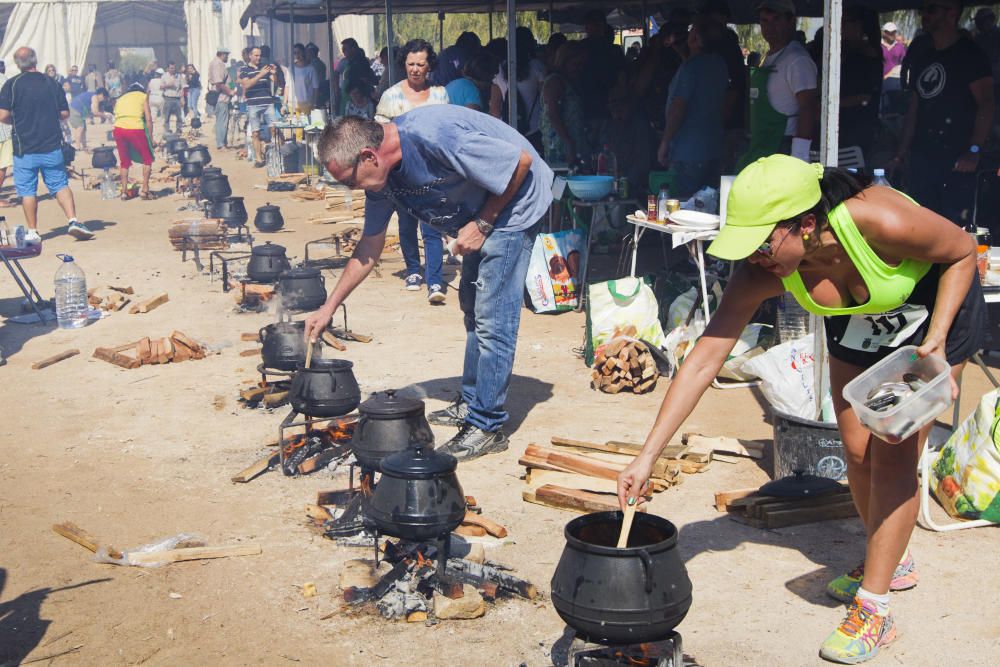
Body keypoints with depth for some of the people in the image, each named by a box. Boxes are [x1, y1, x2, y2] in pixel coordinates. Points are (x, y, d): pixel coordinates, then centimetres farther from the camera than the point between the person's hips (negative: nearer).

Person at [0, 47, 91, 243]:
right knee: (61, 185, 9)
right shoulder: (51, 83, 3)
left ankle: (32, 232, 10)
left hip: (24, 148, -2)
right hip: (52, 146, 2)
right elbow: (65, 113, 6)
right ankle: (73, 221, -5)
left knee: (27, 190, 6)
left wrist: (17, 121, 9)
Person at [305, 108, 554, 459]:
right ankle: (471, 403, 33)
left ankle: (487, 427, -2)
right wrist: (328, 308, 4)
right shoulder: (381, 174, -8)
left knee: (492, 319, -10)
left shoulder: (435, 137, -36)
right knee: (472, 308, 19)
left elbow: (522, 161, -27)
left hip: (515, 202, -9)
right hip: (479, 214, 9)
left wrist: (481, 224, -20)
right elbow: (370, 245, 4)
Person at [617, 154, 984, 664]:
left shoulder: (881, 222, -42)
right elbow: (703, 359, -27)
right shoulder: (760, 273, -30)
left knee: (894, 453, -9)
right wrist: (648, 455, -30)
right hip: (856, 326, 4)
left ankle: (873, 609, -2)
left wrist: (935, 341, -29)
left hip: (934, 310, -4)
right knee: (857, 450, 7)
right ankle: (892, 561, 34)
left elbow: (963, 251, -20)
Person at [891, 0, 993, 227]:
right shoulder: (921, 56, 17)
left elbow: (986, 105, -11)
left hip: (956, 160, -7)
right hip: (921, 157, 7)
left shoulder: (969, 54, -4)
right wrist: (902, 152, 13)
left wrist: (974, 150, -22)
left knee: (956, 227, -10)